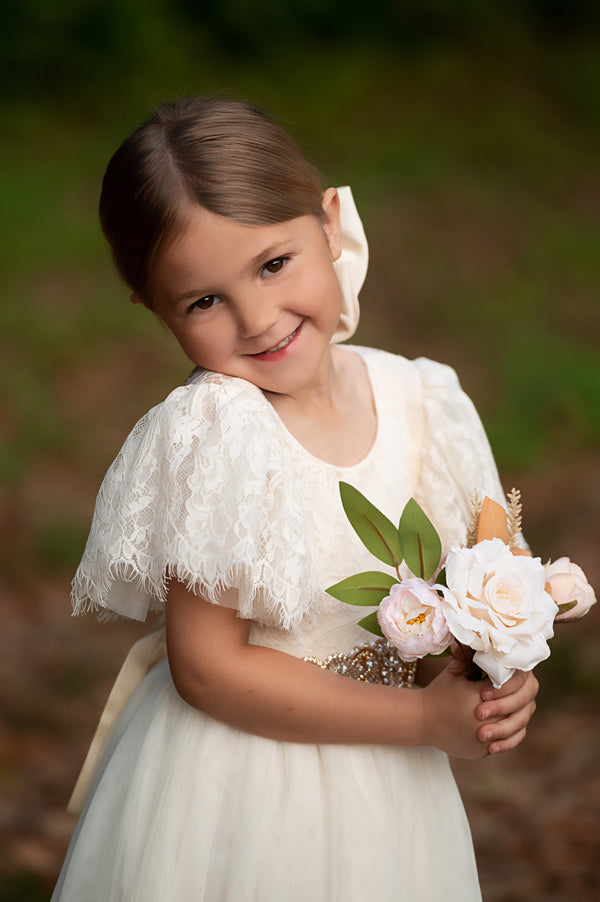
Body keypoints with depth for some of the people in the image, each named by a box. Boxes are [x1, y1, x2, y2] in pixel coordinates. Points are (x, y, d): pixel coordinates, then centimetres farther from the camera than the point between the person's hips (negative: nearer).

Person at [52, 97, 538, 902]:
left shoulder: (417, 400, -6)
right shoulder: (210, 435, -22)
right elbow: (209, 669, -21)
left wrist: (474, 682, -13)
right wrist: (423, 719, -19)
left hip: (384, 789, 5)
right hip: (233, 796, -5)